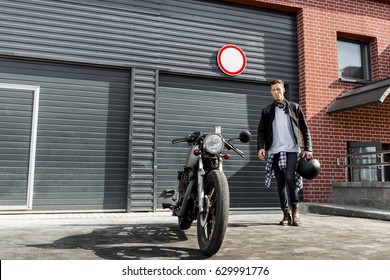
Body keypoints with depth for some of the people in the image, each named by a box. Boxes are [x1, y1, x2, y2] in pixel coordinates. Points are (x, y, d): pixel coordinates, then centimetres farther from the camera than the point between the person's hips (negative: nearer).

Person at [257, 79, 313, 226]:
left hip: (292, 150, -2)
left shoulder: (294, 107, 13)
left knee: (289, 178, -19)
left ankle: (295, 209, -2)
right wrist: (261, 147, -8)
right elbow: (261, 131, 9)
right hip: (275, 151, 2)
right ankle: (286, 213, 11)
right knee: (280, 183, 3)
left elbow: (305, 129, 11)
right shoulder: (267, 111, 14)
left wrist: (308, 148, 2)